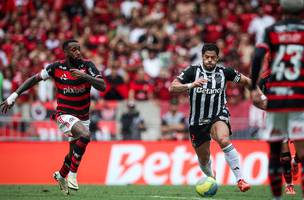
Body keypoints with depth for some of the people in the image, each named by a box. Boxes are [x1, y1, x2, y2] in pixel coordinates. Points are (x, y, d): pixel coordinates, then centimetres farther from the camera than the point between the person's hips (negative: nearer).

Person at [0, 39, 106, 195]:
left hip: (83, 117, 4)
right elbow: (34, 79, 0)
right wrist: (14, 96, -3)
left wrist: (84, 76, -34)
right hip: (65, 115, -4)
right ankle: (72, 174, -19)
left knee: (74, 155, 18)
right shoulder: (57, 68, -11)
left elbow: (102, 86, -19)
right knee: (84, 135, -33)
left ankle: (61, 175, 49)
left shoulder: (87, 66, -9)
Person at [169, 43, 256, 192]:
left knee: (223, 140, -33)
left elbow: (246, 81, 10)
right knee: (203, 158, 11)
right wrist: (191, 85, -33)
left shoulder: (224, 72, -4)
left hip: (218, 115, -2)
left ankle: (240, 180, -34)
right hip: (197, 119, 2)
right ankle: (211, 178, 47)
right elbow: (172, 88, -17)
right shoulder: (192, 71, -8)